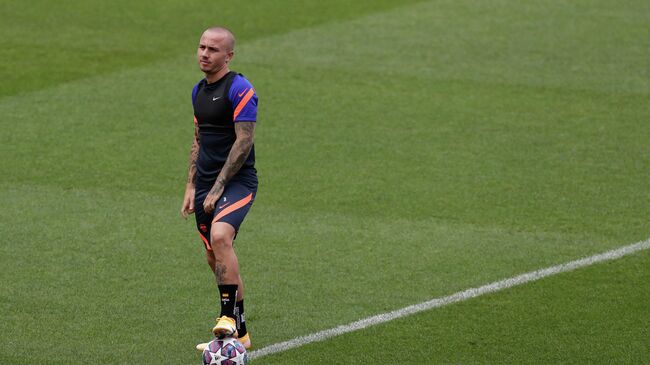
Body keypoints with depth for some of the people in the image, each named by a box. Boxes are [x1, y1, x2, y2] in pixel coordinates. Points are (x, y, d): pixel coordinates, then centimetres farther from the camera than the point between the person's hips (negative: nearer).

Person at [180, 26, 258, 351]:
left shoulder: (239, 89, -11)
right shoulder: (199, 90, 14)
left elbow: (243, 142, -17)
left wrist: (218, 188, -18)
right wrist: (191, 186, 16)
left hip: (237, 181, -8)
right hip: (206, 184, 8)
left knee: (220, 236, -31)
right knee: (214, 257, 8)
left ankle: (229, 315, -27)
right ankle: (238, 333, 18)